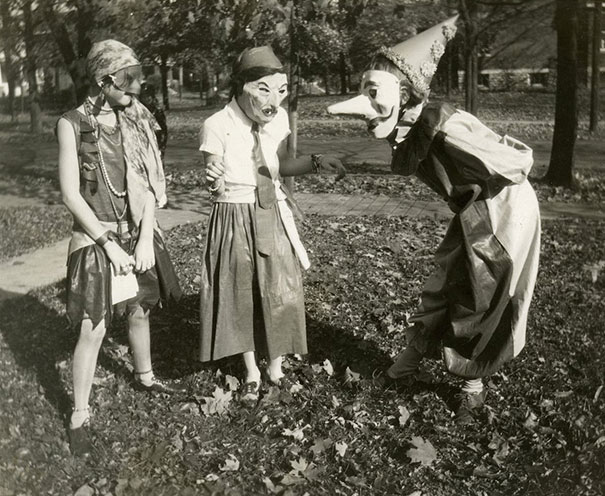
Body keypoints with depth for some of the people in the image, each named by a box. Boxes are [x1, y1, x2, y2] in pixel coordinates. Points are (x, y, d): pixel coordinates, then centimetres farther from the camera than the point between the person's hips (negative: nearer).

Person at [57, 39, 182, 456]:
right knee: (93, 328, -5)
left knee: (140, 311, 18)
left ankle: (145, 376, 42)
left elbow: (149, 184, 1)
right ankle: (80, 416, 10)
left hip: (137, 233, 5)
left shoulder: (136, 121, 1)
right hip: (96, 236, -5)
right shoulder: (73, 125, -11)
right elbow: (71, 195, -13)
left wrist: (146, 238, -8)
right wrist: (109, 245, -15)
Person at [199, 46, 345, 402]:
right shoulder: (218, 126, -18)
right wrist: (217, 182, -33)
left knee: (281, 293, 9)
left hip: (274, 216, 3)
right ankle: (252, 372, 31)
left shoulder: (279, 119, -7)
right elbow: (216, 186, -12)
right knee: (241, 296, 11)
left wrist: (316, 162, -6)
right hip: (235, 219, -3)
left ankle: (276, 366, 32)